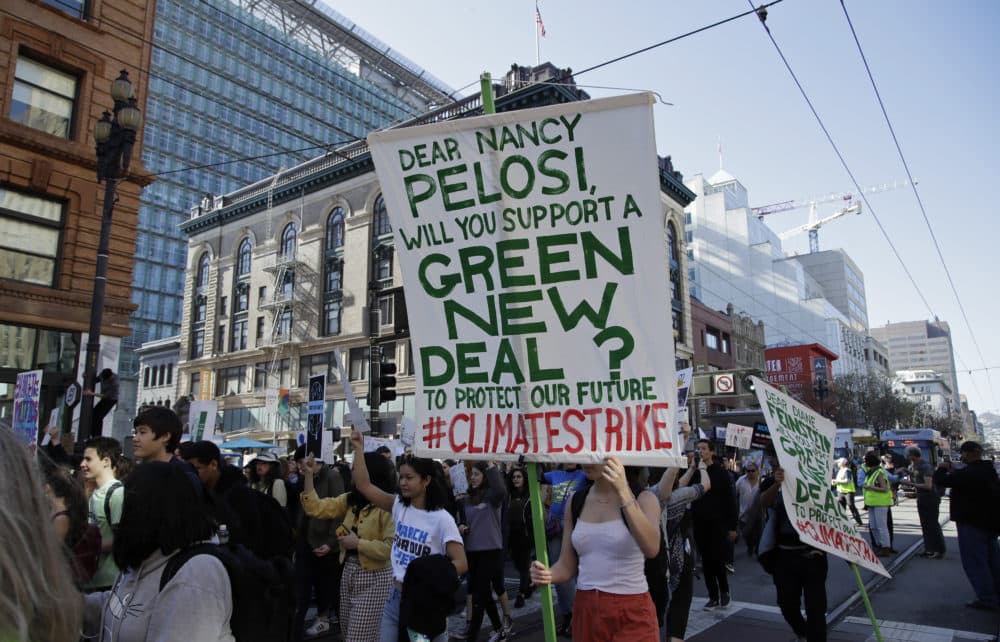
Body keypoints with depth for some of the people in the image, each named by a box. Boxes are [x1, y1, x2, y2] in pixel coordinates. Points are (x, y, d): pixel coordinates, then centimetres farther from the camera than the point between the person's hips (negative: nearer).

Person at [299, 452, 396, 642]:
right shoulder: (350, 499, 6)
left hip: (373, 579, -8)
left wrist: (357, 543, -20)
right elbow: (316, 508, 3)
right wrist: (309, 474, -2)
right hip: (348, 573, 8)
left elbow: (391, 548, -27)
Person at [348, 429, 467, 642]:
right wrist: (359, 448, -7)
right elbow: (364, 485, -2)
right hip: (396, 596, 5)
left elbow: (461, 563, -16)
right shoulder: (399, 506, 2)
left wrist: (428, 583, -24)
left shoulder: (442, 519, -13)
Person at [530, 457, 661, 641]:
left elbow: (651, 549, -28)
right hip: (585, 611, 4)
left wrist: (623, 492, -35)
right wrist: (546, 574, -16)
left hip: (631, 614, -3)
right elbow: (567, 566, 5)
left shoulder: (643, 498, -8)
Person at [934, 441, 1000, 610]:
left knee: (974, 562, -1)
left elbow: (941, 481, -23)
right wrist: (952, 471, 9)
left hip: (972, 523, -10)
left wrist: (942, 468, -5)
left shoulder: (968, 473, -25)